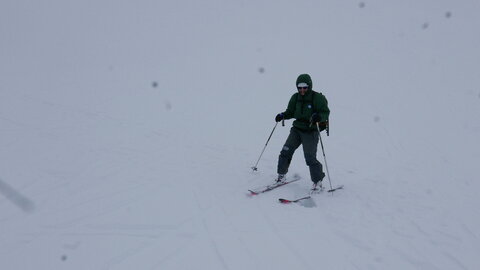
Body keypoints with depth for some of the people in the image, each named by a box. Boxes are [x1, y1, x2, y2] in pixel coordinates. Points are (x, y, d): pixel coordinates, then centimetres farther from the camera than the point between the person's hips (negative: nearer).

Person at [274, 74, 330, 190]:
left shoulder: (318, 98, -9)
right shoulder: (295, 97, 6)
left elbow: (326, 112, -11)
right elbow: (290, 112, 15)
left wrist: (318, 117, -32)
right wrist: (282, 115, -5)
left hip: (311, 132, -5)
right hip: (297, 129, 5)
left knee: (310, 158, -10)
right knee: (285, 152, 0)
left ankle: (318, 181, 7)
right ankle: (281, 175, 18)